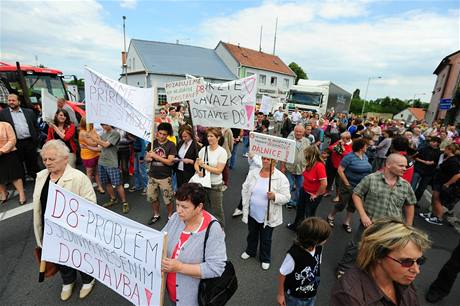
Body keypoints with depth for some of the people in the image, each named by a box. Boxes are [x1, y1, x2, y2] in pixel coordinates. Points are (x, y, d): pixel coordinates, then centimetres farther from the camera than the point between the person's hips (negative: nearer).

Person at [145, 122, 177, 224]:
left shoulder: (171, 145, -10)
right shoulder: (152, 143, 3)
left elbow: (170, 162, -17)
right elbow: (146, 158, 9)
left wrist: (155, 156, -18)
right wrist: (148, 158, -15)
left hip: (165, 177, -4)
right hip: (152, 176, 4)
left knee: (168, 199, 5)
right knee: (152, 197, 16)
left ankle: (170, 216, 27)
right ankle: (156, 215, 38)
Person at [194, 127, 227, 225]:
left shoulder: (222, 152, -13)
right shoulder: (204, 149, 0)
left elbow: (218, 171, -17)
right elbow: (196, 163, 6)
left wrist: (204, 165, -21)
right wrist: (198, 171, -15)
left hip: (215, 185, -4)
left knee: (217, 210, 11)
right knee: (204, 208, 21)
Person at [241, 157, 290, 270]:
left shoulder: (281, 178, -16)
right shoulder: (252, 173, -5)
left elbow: (286, 197, -15)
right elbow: (245, 190, 3)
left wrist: (274, 196, -33)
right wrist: (245, 206, 1)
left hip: (268, 216, -3)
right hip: (252, 213, 3)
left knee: (266, 239, 18)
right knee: (252, 234, 26)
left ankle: (265, 258, 44)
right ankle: (250, 251, 53)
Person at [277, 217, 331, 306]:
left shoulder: (319, 248, -19)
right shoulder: (294, 255, -37)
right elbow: (282, 275, -21)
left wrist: (315, 287, 13)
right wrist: (280, 294, -7)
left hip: (311, 295, 5)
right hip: (294, 296, -5)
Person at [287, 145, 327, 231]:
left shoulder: (319, 166, -30)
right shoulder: (309, 164, -7)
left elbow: (324, 184, -31)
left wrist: (316, 195, -19)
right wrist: (303, 184, 3)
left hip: (313, 195, -7)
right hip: (304, 191, 7)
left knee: (309, 214, 13)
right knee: (299, 209, 24)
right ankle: (296, 225, 48)